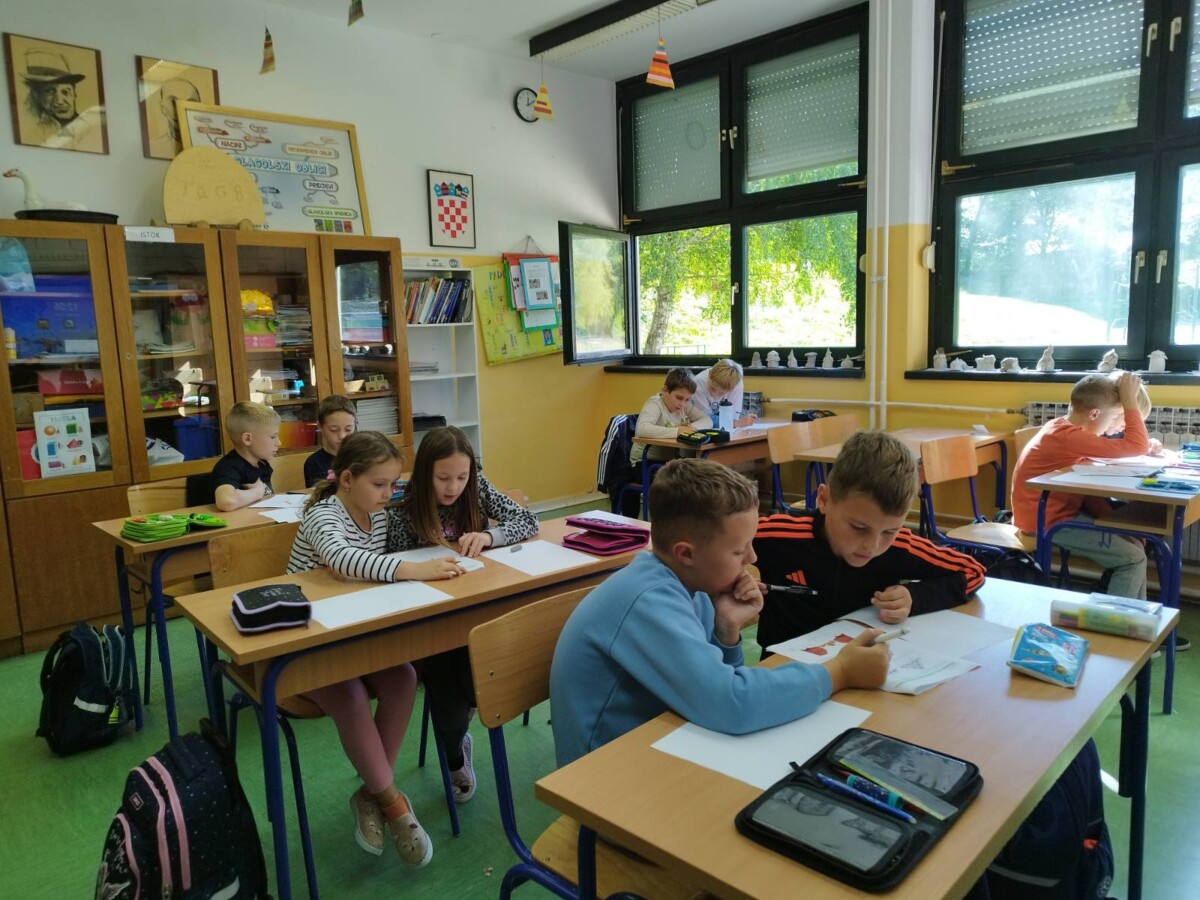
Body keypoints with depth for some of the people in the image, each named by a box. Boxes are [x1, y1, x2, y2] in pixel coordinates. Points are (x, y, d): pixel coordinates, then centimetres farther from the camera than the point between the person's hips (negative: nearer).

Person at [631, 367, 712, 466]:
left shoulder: (684, 404, 4)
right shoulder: (654, 405, -19)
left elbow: (708, 421, 3)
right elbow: (642, 429, -36)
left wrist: (691, 427, -18)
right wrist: (676, 431, -37)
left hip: (671, 460, 7)